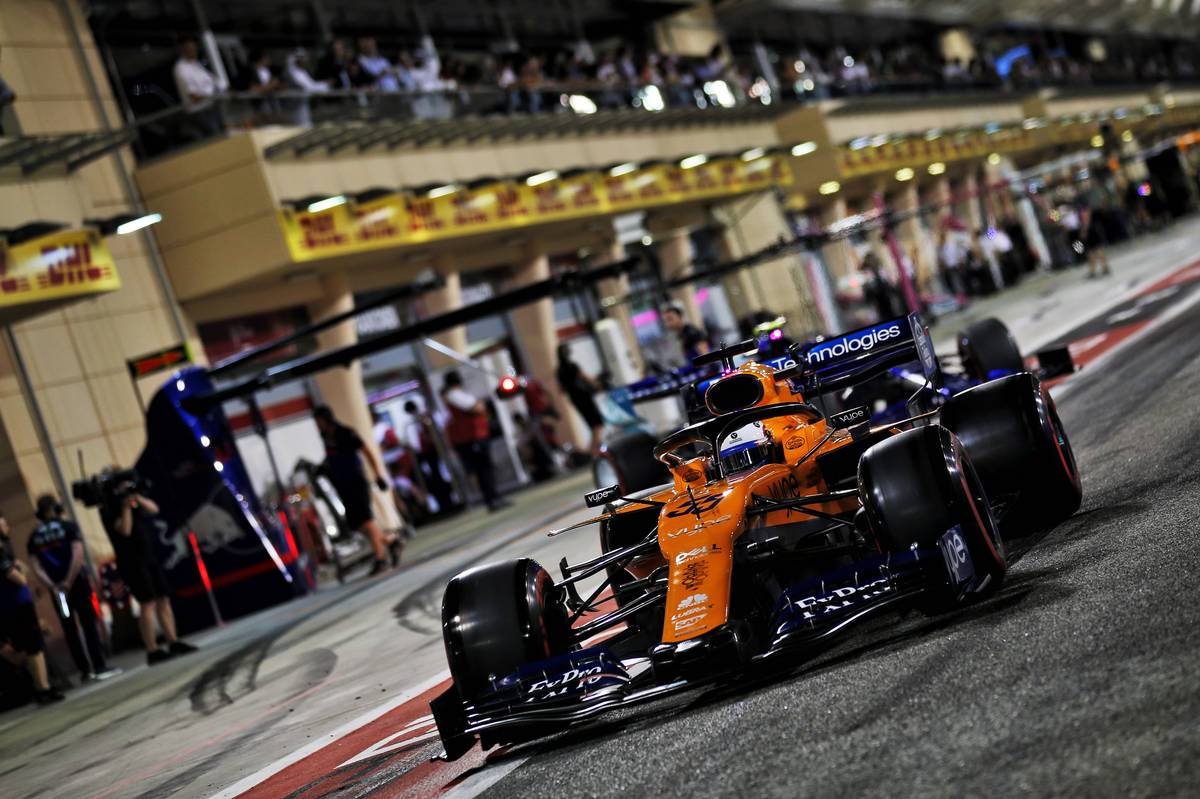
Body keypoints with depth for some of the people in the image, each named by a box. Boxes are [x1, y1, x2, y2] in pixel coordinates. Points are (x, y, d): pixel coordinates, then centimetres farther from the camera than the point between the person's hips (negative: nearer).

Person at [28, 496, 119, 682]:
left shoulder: (34, 537, 9)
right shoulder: (68, 527, -2)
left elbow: (36, 568, -2)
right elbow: (78, 555, -15)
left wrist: (52, 586, -7)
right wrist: (69, 581, -14)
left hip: (57, 589, 3)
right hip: (77, 583, -3)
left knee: (70, 630, 9)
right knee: (89, 625, 0)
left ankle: (85, 670, 10)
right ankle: (100, 668, -4)